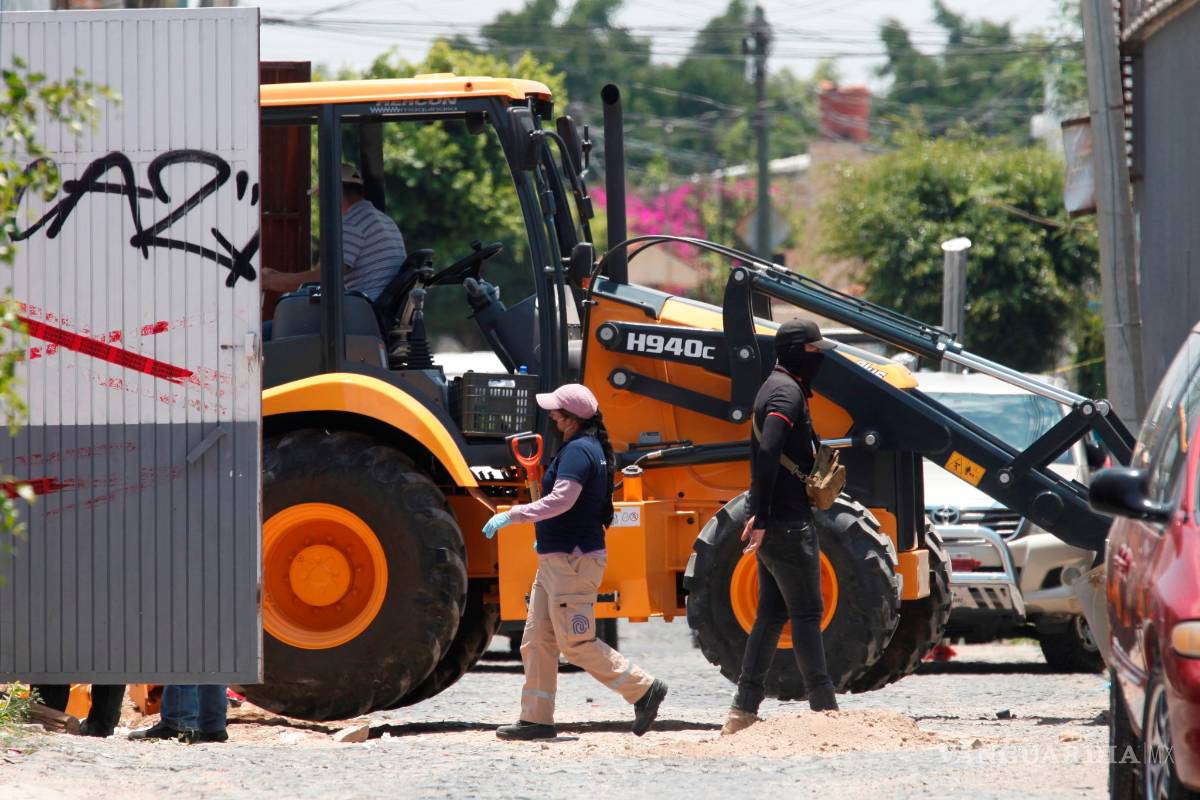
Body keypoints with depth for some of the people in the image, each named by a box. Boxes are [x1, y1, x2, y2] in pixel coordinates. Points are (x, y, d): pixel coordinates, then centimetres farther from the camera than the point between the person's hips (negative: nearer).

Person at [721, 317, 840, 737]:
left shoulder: (772, 388, 18)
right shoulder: (787, 393, -15)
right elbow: (767, 455, -26)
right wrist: (762, 520, -27)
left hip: (770, 525, 10)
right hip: (788, 524, -10)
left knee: (772, 614, 10)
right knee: (807, 613, -7)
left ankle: (744, 710, 10)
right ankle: (824, 707, -7)